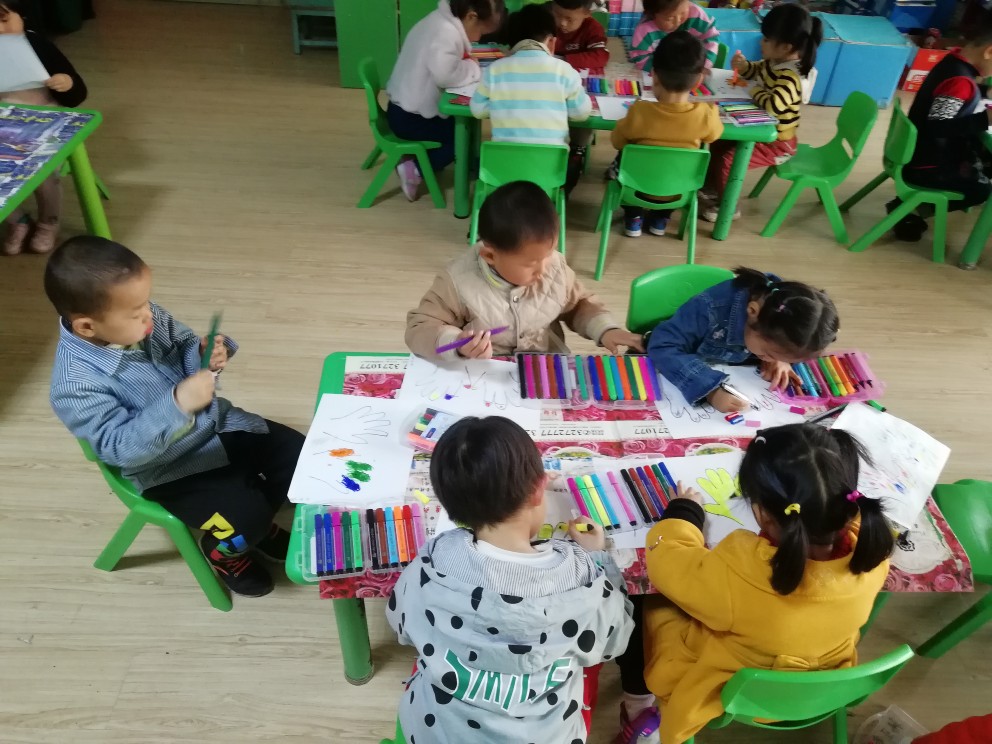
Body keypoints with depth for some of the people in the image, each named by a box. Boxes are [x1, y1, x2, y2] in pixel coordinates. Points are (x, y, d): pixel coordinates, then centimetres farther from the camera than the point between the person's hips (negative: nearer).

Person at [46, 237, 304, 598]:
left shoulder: (145, 319, -12)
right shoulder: (76, 385, -28)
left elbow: (183, 346, 5)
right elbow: (121, 449, -30)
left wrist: (205, 353, -20)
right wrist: (177, 404, -40)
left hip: (216, 423, 6)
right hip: (168, 467, -6)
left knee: (299, 455, 2)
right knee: (245, 516, -19)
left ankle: (259, 521, 29)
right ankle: (222, 549, 19)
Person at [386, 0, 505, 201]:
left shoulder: (441, 21, 7)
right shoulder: (446, 33, -24)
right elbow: (445, 75, -36)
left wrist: (469, 65, -7)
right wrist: (473, 67, -18)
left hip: (405, 109, 10)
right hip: (410, 119, -10)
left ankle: (418, 159, 13)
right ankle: (415, 169, -1)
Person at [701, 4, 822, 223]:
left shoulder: (790, 78, -30)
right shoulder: (774, 62, 0)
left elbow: (773, 105, -45)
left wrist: (755, 91, -26)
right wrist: (742, 66, -2)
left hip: (777, 143, -10)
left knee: (727, 158, -21)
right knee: (719, 141, 13)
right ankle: (712, 188, 27)